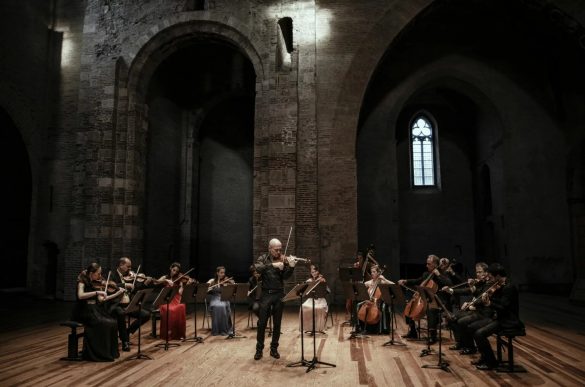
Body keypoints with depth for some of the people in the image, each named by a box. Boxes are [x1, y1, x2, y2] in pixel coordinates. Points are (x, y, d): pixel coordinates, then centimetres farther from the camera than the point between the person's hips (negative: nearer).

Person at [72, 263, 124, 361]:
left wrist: (117, 294, 1)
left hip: (95, 310, 6)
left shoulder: (97, 283, 10)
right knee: (103, 324, -27)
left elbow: (101, 299, 6)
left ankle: (110, 352, -6)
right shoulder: (82, 281, -7)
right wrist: (97, 292, -30)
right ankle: (100, 353, -13)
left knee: (112, 322, -15)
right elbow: (80, 295, -25)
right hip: (83, 312, -6)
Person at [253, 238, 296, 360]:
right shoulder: (263, 258, 1)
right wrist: (273, 265, -29)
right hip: (266, 294, -1)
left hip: (279, 294, 1)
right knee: (262, 323, 3)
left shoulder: (283, 260, 1)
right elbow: (257, 268, -20)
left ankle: (274, 349, 21)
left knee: (277, 324, 8)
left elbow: (285, 277, -8)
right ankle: (259, 349, 17)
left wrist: (291, 267, -26)